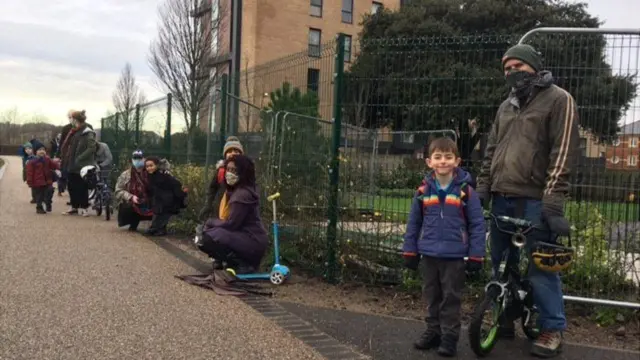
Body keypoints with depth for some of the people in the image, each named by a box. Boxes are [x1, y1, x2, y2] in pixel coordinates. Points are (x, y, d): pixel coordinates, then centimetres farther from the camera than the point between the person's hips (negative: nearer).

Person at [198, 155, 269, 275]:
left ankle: (243, 264, -12)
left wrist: (211, 221, -3)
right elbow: (224, 218, 15)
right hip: (242, 236, 10)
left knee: (207, 239, -20)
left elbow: (231, 224, -18)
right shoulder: (232, 190, 13)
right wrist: (211, 222, -2)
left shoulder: (243, 194, -18)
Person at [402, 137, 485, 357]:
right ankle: (433, 332, 28)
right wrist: (409, 252, 6)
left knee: (451, 299, 7)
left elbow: (477, 225, -5)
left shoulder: (465, 191, -7)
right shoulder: (423, 191, 1)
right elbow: (413, 223, 6)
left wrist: (475, 256, -7)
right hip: (428, 255, 3)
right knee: (432, 297, 15)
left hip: (454, 256, -3)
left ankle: (449, 337, 17)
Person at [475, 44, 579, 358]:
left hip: (533, 200, -6)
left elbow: (563, 152, -10)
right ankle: (504, 320, 26)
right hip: (501, 198, 7)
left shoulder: (558, 100, -2)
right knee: (501, 263, 12)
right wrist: (482, 188, 12)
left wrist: (553, 199, -17)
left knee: (540, 266, -2)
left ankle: (553, 329, 11)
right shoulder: (506, 106, 19)